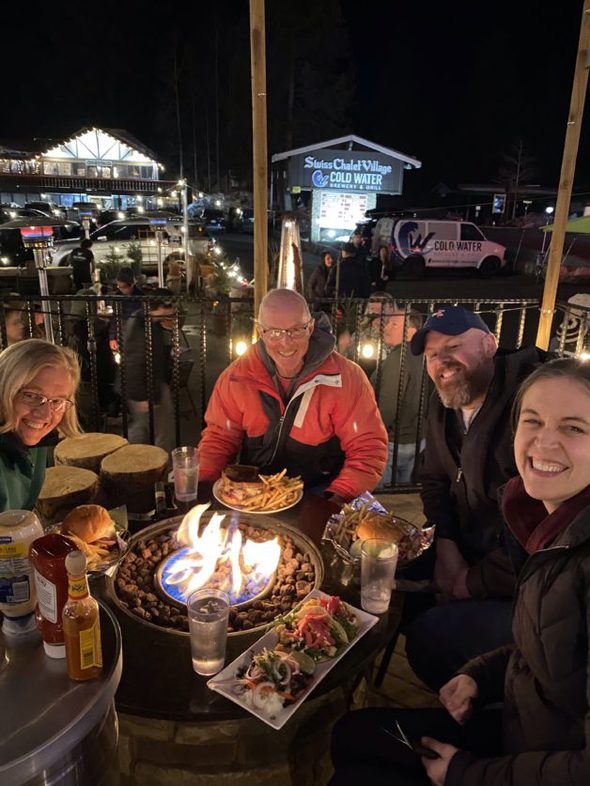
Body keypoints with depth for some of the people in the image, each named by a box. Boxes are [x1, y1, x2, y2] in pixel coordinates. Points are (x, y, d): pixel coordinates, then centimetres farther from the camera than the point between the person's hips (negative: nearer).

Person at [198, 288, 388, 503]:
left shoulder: (346, 378, -15)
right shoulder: (237, 377, -7)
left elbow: (368, 449, -13)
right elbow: (219, 438, 3)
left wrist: (337, 500, -27)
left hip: (321, 491, -2)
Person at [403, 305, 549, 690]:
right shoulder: (443, 408, 5)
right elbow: (435, 482, 15)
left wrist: (477, 581, -18)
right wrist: (445, 544, -4)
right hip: (470, 553, 8)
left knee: (430, 636, -21)